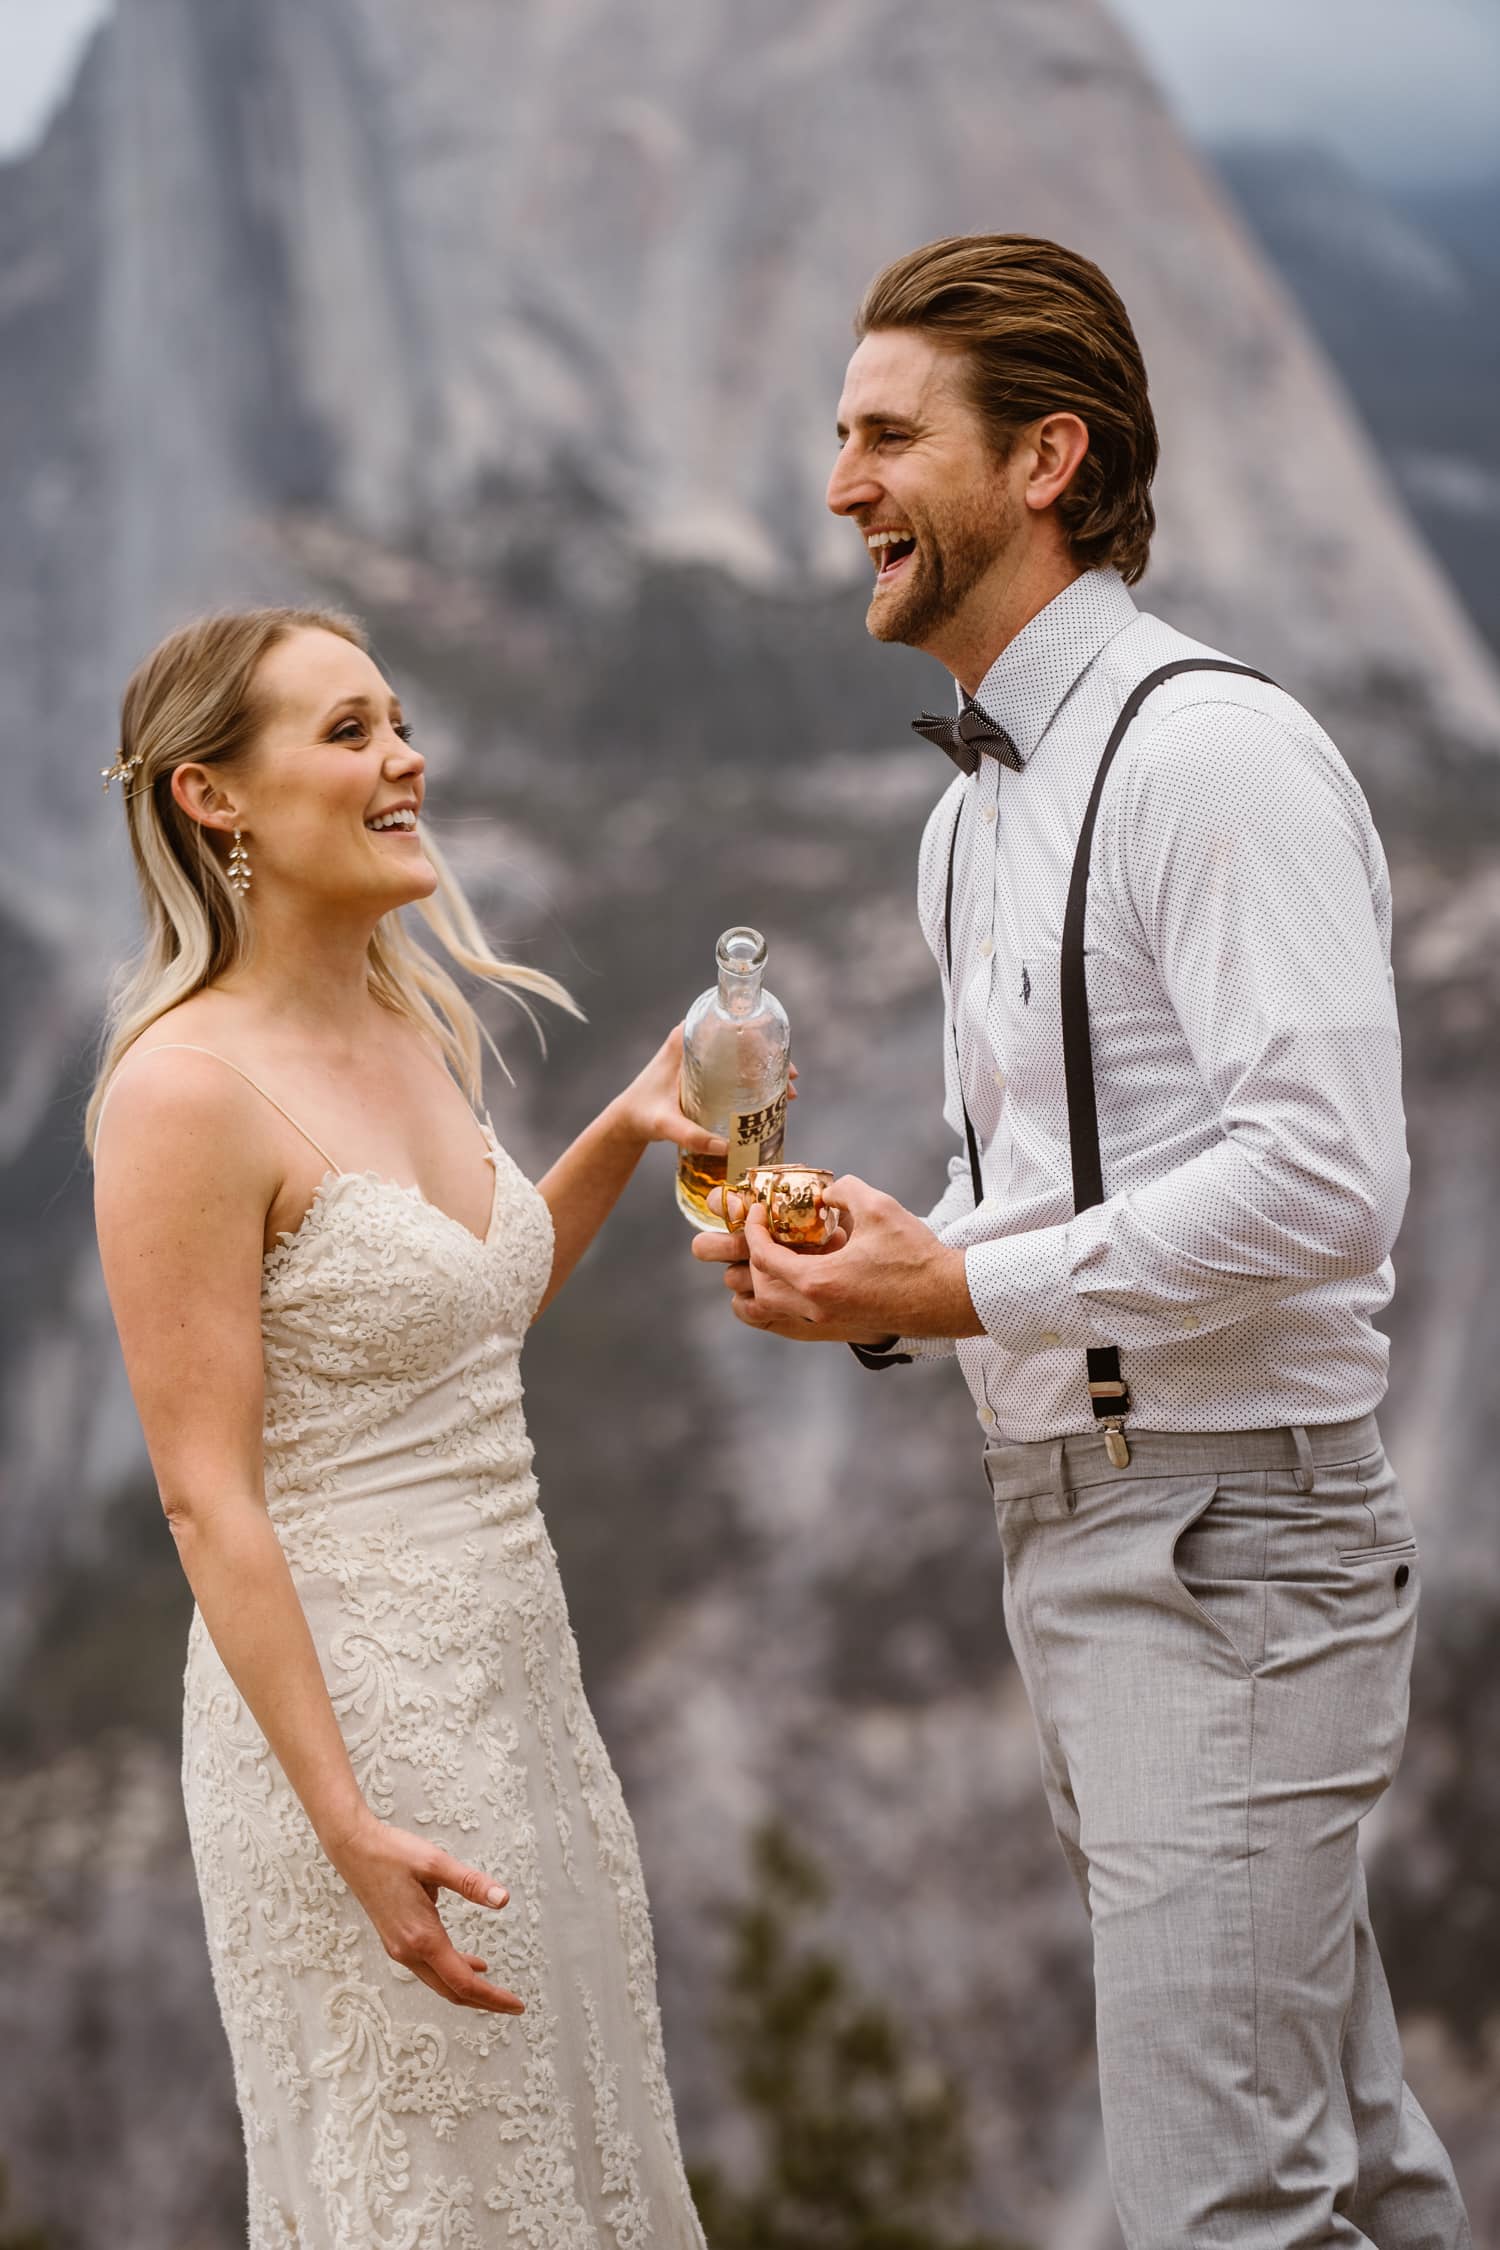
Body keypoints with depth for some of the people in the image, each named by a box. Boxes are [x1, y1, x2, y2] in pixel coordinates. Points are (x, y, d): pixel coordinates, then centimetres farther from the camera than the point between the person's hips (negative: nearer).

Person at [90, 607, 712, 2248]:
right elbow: (206, 1496, -19)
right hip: (348, 1697, -8)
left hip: (516, 1673, 8)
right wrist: (350, 1825, -22)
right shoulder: (190, 1089, -17)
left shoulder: (411, 1032, 7)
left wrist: (624, 1134, 10)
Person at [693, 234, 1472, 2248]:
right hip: (1063, 1528, 9)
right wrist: (878, 1278, 3)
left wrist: (963, 1286, -18)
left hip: (1227, 1535, -9)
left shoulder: (1213, 753, -15)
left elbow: (1324, 1178, -23)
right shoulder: (970, 812, 15)